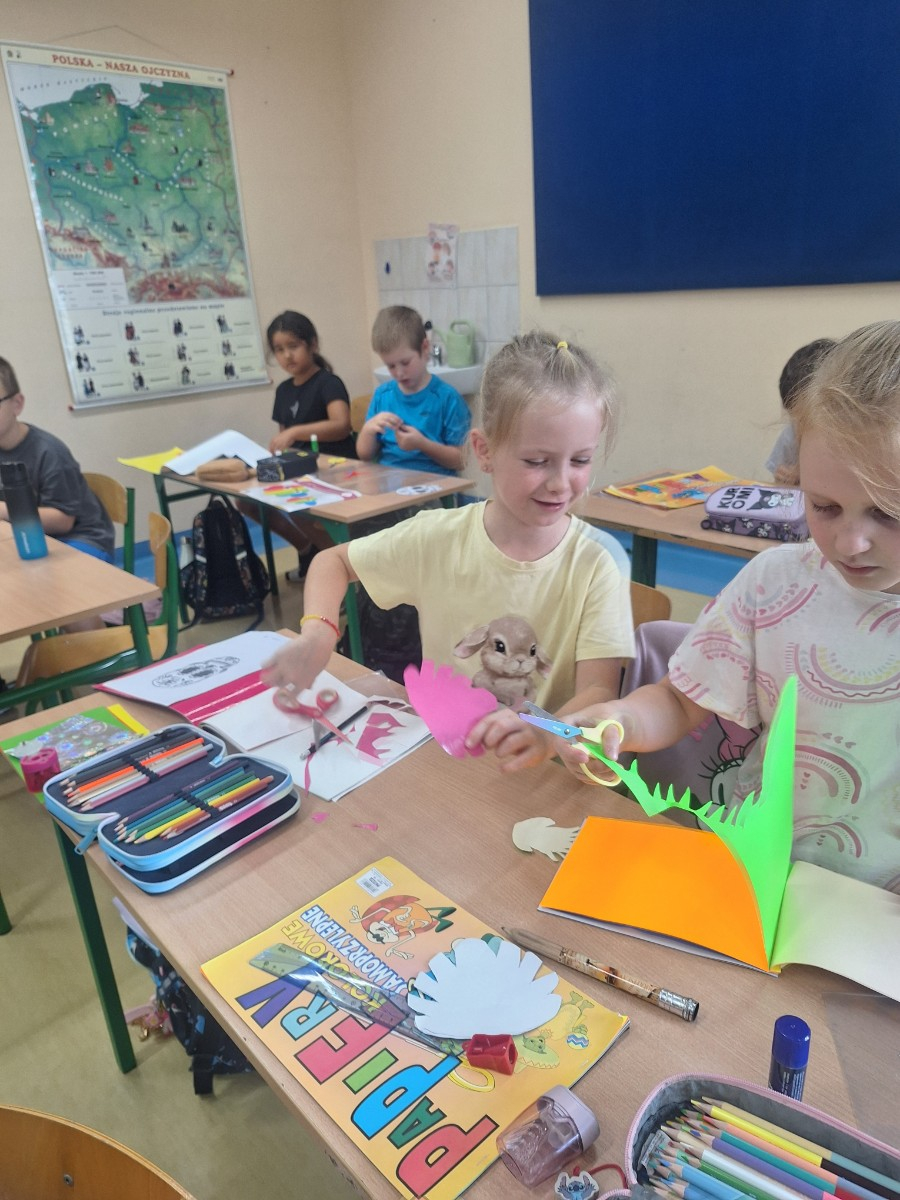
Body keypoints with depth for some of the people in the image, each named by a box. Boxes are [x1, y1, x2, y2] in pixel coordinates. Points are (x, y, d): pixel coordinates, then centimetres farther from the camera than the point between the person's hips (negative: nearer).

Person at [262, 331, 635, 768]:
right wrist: (317, 634, -13)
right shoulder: (437, 537, -7)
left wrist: (547, 735, -39)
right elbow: (333, 561, 7)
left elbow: (598, 693, -17)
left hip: (537, 773, 0)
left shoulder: (594, 569, -13)